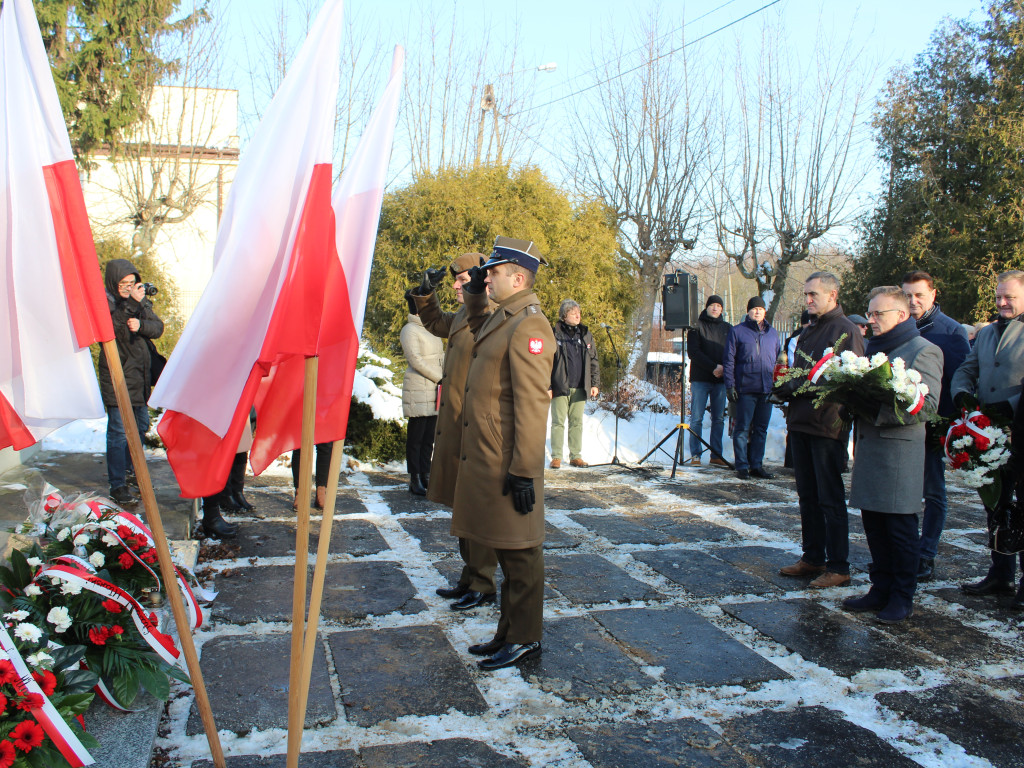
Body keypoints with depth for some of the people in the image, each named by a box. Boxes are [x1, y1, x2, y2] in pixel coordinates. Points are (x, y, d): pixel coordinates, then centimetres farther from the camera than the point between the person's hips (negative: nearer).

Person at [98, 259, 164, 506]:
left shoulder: (141, 301, 10)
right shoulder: (105, 302, -7)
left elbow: (158, 328, 1)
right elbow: (111, 326, -24)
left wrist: (141, 324, -18)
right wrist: (132, 304, -29)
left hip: (140, 375, 7)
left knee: (141, 425, 19)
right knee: (118, 431, -7)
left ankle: (128, 466, 40)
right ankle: (117, 485, -2)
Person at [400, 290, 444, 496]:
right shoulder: (410, 330, -7)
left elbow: (440, 357, 19)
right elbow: (416, 360, -14)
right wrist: (440, 378, -12)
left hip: (435, 390, 7)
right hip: (418, 389, -7)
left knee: (429, 436, 9)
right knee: (416, 436, -1)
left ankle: (425, 476, 15)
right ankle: (414, 481, 5)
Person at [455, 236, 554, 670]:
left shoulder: (529, 326, -16)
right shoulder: (500, 319, 14)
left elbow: (532, 404, -22)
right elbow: (472, 320, 41)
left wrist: (523, 471, -23)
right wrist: (473, 290, 22)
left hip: (507, 464, -10)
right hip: (485, 458, 10)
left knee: (519, 552, 2)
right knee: (504, 549, 17)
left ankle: (525, 639, 15)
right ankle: (509, 632, 28)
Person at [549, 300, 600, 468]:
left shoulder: (586, 335, 11)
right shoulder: (555, 335, -3)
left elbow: (594, 361, 15)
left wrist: (595, 384, 8)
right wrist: (547, 386, -8)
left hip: (580, 387, 4)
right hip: (560, 387, -4)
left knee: (577, 422, 9)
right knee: (558, 422, -1)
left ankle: (576, 456, 16)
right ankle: (556, 456, 6)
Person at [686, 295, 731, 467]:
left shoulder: (727, 328, 15)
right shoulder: (697, 326, 4)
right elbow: (693, 352, -5)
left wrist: (724, 368, -8)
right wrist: (713, 367, -14)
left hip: (721, 380, 3)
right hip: (700, 379, -3)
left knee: (719, 419, 3)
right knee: (696, 418, -4)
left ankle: (716, 456, 8)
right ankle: (695, 455, 0)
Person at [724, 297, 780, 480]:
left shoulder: (772, 333, 15)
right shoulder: (737, 331, 4)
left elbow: (779, 359, 19)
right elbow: (729, 360, 1)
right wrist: (730, 385, -7)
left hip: (767, 389, 4)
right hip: (746, 388, -4)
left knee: (761, 429, 8)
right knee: (742, 428, -3)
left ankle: (757, 465, 15)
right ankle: (742, 466, 3)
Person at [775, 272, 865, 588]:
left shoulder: (846, 330, -8)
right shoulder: (808, 331, 18)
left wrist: (801, 385, -19)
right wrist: (788, 387, 1)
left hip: (827, 425, -8)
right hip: (800, 423, 8)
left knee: (831, 499, -2)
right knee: (807, 496, 14)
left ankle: (839, 567, 7)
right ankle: (813, 558, 24)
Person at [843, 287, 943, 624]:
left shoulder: (923, 351, -7)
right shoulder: (873, 347, 19)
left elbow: (927, 404, -17)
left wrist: (878, 412, -21)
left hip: (900, 448, -8)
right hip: (868, 446, 8)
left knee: (900, 526, 0)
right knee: (873, 521, 11)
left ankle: (902, 598, 11)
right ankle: (881, 589, 22)